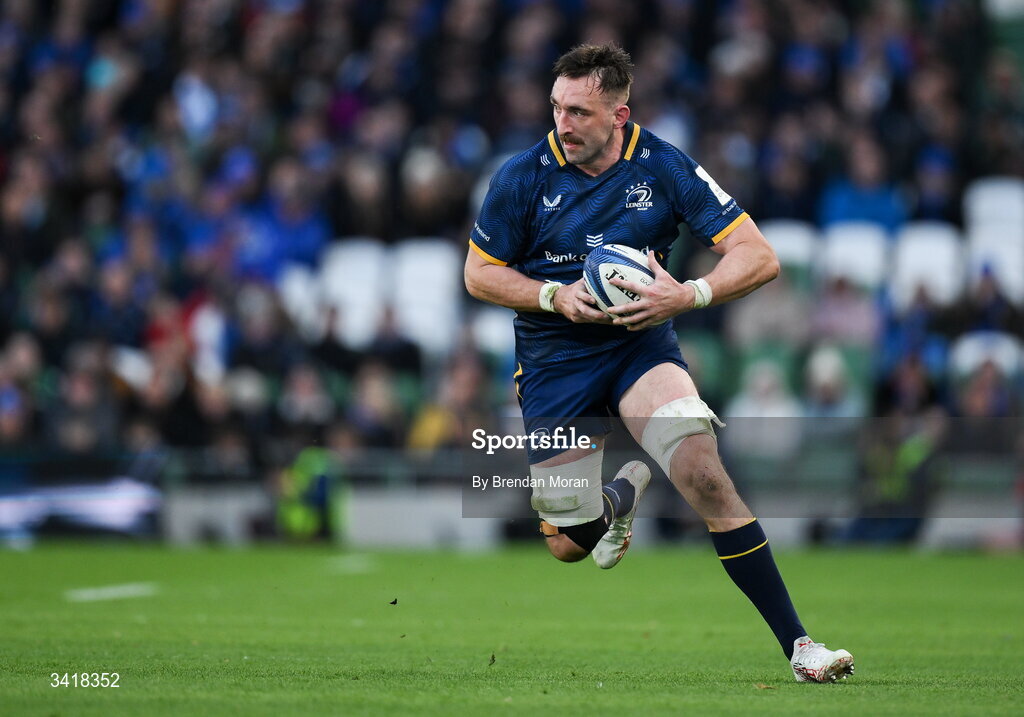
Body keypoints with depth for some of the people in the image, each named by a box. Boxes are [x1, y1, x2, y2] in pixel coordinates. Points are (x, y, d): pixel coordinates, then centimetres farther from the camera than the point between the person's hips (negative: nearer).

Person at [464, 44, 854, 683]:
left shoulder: (664, 168, -10)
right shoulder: (524, 176, -9)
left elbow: (759, 257, -10)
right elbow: (480, 272, 2)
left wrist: (691, 295, -27)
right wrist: (557, 297, -15)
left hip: (641, 345, -1)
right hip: (553, 360, 1)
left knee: (704, 473, -28)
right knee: (570, 546, 2)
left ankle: (798, 644, -23)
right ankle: (623, 491, 41)